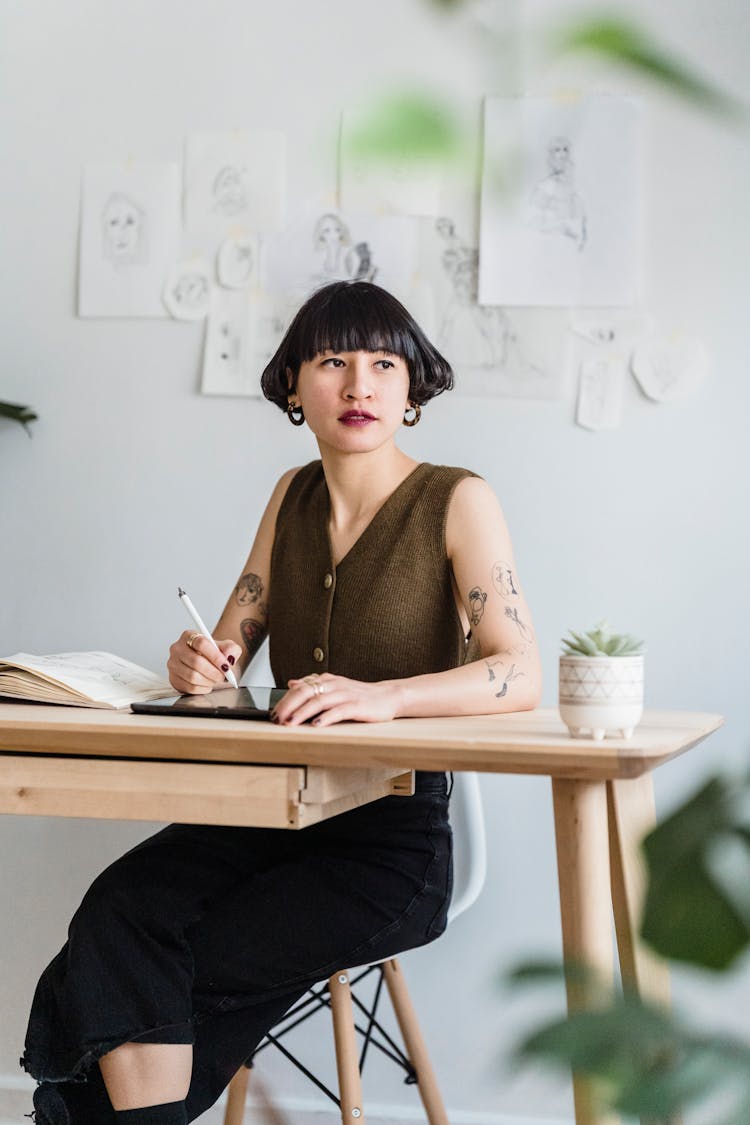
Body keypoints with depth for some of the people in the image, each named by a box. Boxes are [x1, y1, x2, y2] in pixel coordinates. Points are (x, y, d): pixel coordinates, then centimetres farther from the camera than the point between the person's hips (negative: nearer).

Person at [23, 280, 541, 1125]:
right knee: (121, 914, -24)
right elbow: (233, 644, 12)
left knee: (198, 969, -22)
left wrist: (380, 697, -34)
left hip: (393, 839, -4)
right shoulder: (294, 496, 11)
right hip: (273, 808, 5)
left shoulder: (456, 502, -6)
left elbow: (519, 676, -16)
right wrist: (199, 665, -14)